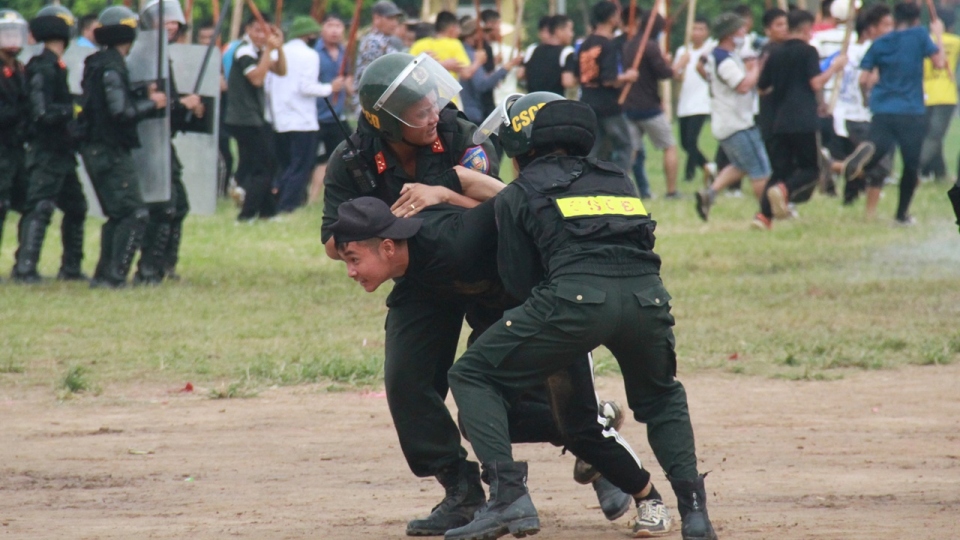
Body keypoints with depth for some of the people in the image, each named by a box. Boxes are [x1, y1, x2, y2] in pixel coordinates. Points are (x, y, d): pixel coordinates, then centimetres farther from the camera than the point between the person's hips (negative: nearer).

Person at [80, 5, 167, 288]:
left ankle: (104, 275, 18)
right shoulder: (111, 68, -17)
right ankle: (115, 276, -14)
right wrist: (152, 104, -11)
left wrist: (144, 97, 6)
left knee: (117, 215, 17)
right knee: (135, 214, -10)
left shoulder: (98, 64, 14)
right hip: (110, 153, -10)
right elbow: (122, 113, -23)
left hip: (97, 150, 10)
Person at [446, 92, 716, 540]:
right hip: (648, 296, 4)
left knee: (472, 378, 12)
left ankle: (508, 497, -5)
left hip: (575, 297, -4)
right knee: (662, 398, 33)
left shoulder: (519, 193, 18)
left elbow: (521, 283, 15)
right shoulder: (619, 180, 31)